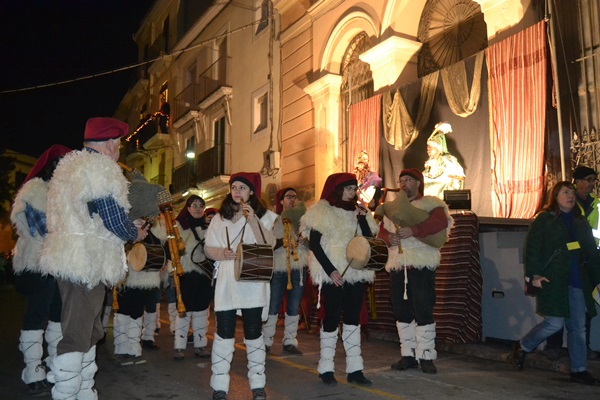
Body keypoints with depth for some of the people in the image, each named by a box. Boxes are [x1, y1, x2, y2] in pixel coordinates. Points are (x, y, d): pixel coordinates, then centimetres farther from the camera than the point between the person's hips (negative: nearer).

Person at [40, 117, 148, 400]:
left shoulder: (70, 166, 17)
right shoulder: (101, 168, -14)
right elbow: (115, 220, -19)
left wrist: (129, 225, 20)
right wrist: (136, 233, 2)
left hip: (70, 258, 10)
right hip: (87, 263, -10)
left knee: (88, 332, 18)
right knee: (78, 336, -4)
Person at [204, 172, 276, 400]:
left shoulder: (264, 216, 6)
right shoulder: (220, 217, 12)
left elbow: (269, 246, -9)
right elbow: (207, 248, 10)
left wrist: (253, 220, -17)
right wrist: (222, 253, -12)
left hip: (253, 281, -1)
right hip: (226, 281, 2)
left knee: (253, 333, 3)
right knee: (224, 333, -1)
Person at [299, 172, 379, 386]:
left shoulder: (356, 211, 13)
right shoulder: (322, 210, -3)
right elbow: (314, 244, -9)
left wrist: (362, 217, -6)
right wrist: (330, 270, -16)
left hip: (355, 272, 5)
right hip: (333, 273, -5)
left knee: (353, 318, 6)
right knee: (332, 318, -2)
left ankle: (354, 369, 12)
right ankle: (325, 368, 11)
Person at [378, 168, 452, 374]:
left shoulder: (430, 203, 1)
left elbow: (441, 221, -18)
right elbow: (382, 229, 14)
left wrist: (414, 230, -27)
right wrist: (388, 237, -9)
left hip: (421, 266, -6)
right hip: (397, 266, 6)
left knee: (423, 311, -4)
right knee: (402, 312, 10)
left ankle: (426, 356, 8)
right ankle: (408, 355, 21)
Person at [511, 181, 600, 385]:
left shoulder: (581, 222, 16)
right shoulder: (544, 219, -1)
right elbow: (532, 248, -7)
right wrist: (534, 274, -15)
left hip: (578, 283, 6)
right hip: (553, 281, -6)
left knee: (578, 327, 8)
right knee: (555, 323, -8)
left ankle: (579, 370, 18)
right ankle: (522, 346, 15)